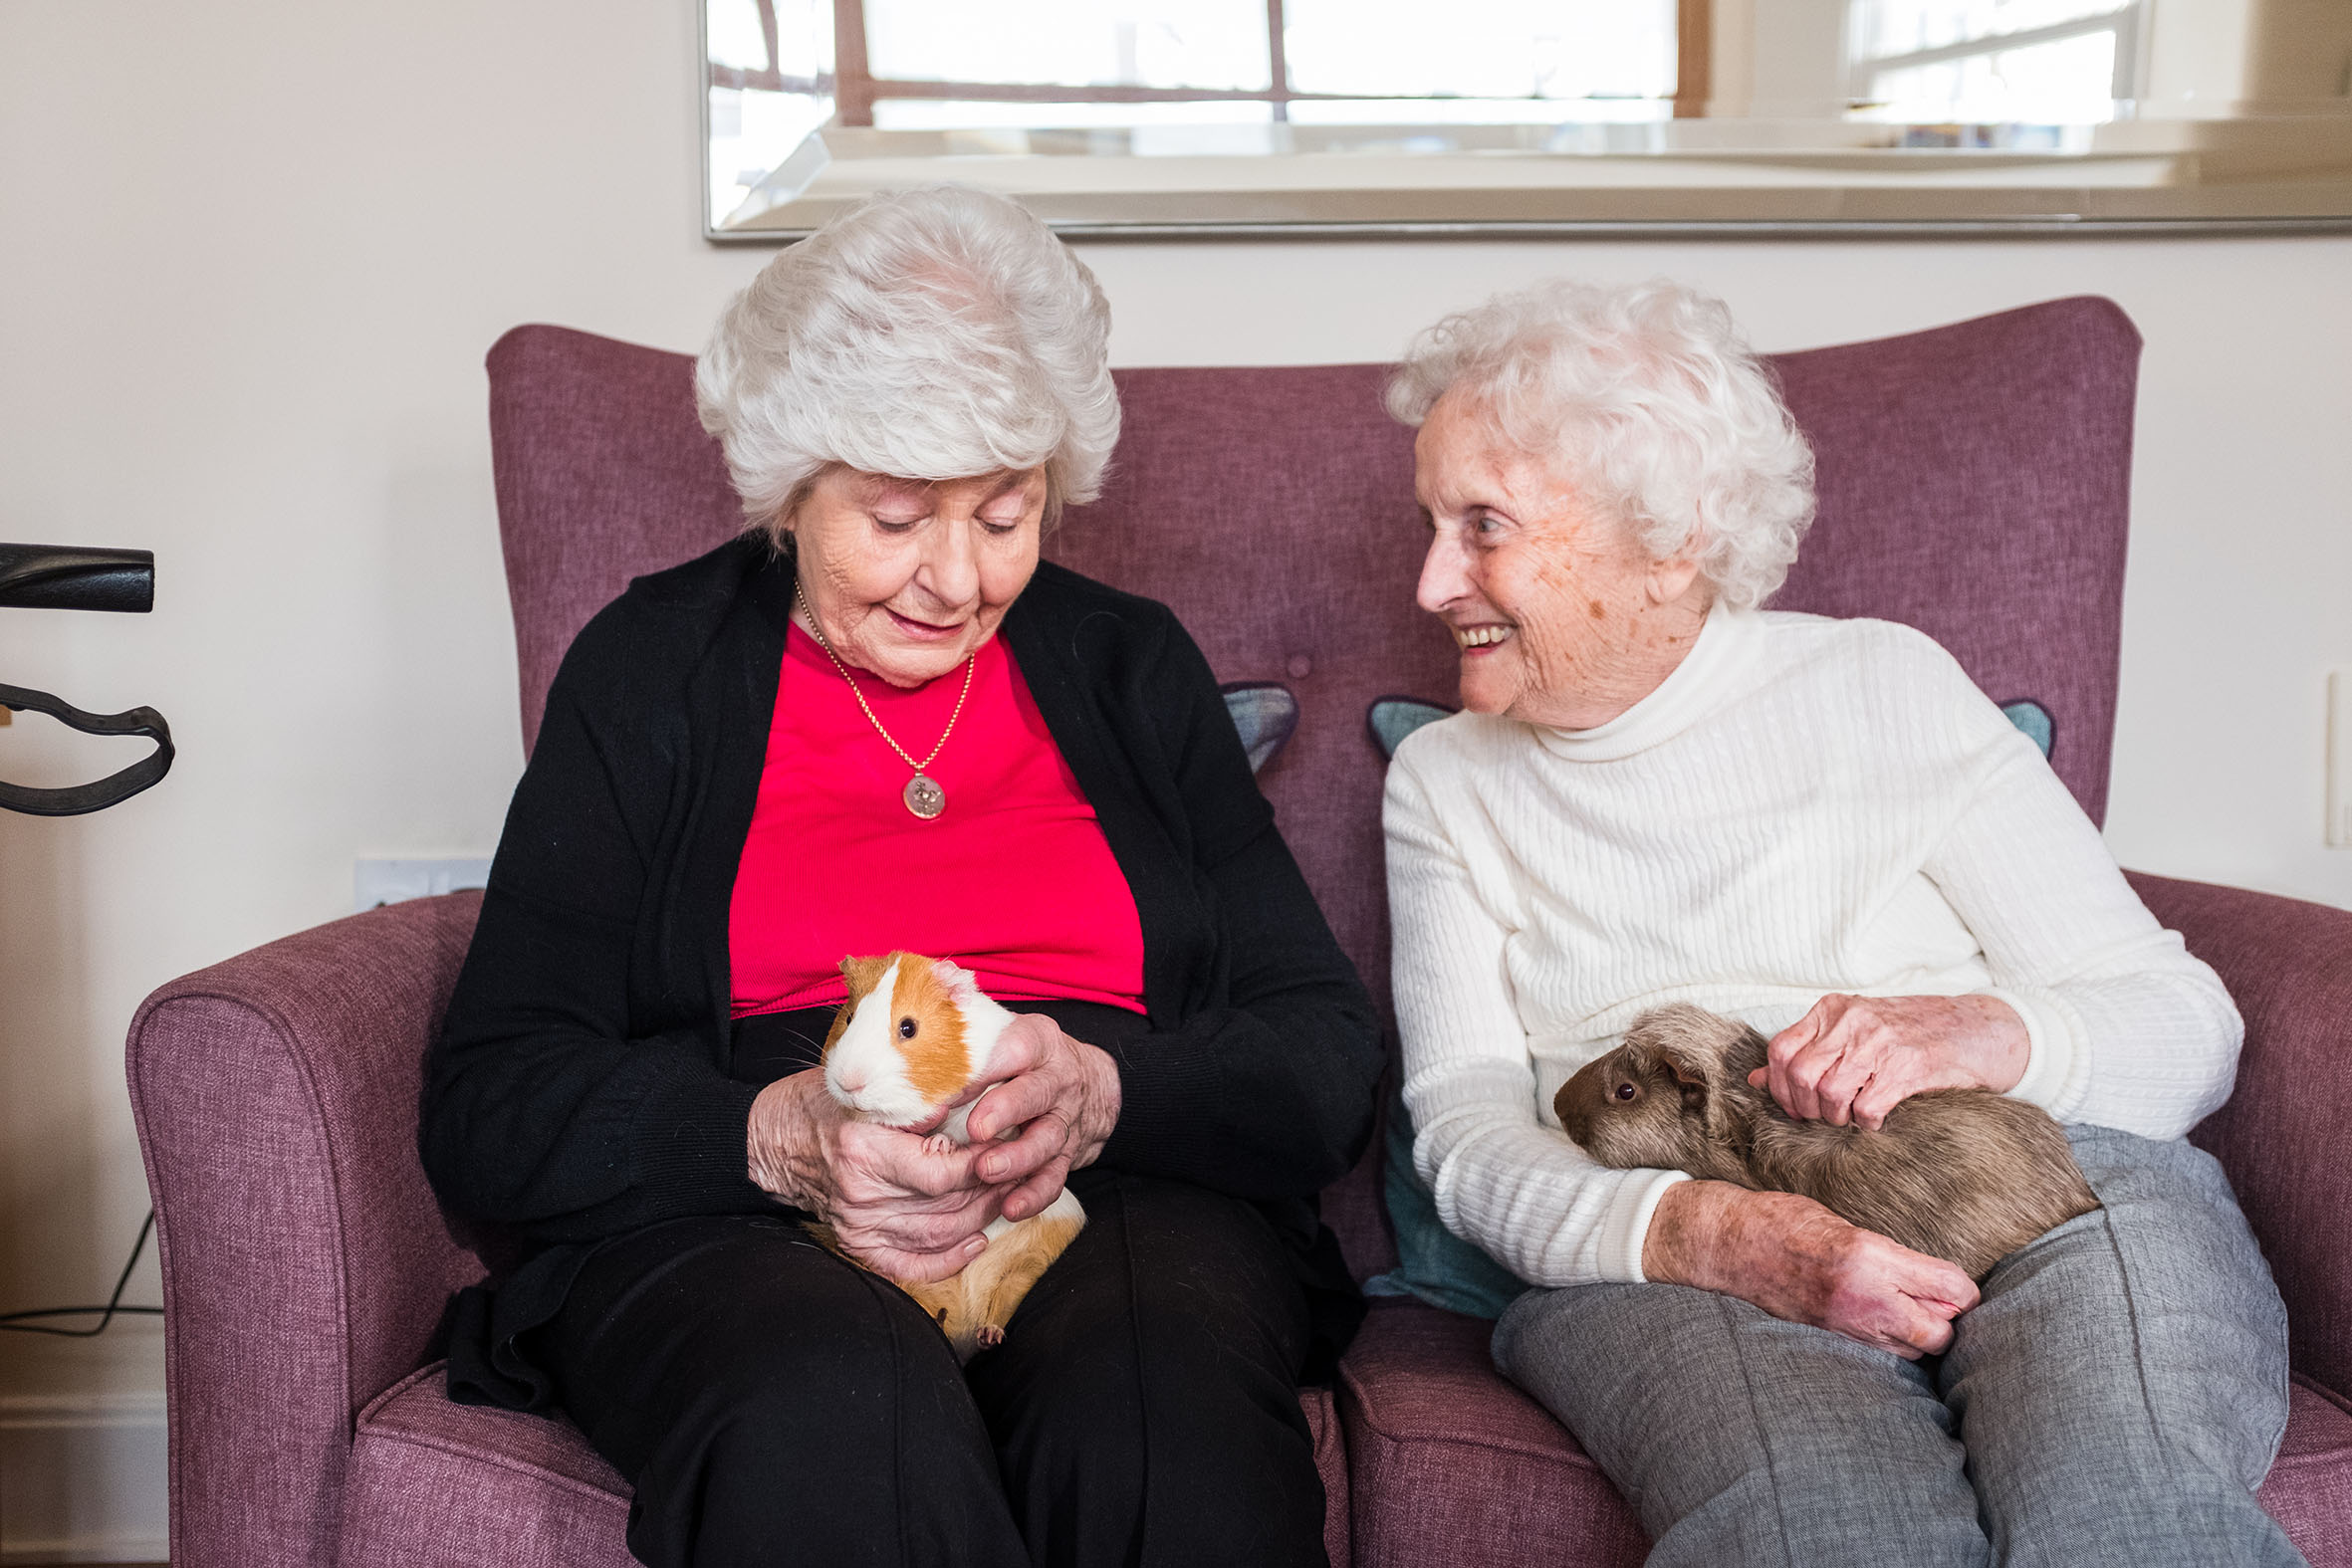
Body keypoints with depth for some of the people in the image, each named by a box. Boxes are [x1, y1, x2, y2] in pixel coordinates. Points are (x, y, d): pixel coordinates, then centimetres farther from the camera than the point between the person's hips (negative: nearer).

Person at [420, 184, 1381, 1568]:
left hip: (1121, 1203, 1)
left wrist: (1099, 1094, -13)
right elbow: (489, 1108, 2)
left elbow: (1332, 1059, 8)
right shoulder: (650, 669, 10)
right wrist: (783, 1137, -17)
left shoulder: (1134, 668, 15)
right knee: (839, 1414, -35)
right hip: (724, 1230, 0)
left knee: (1157, 1418, -34)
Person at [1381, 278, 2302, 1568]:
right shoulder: (1446, 783, 17)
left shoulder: (1883, 685, 10)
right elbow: (1466, 1129, 5)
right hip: (1653, 1257, 0)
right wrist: (1702, 1232, -16)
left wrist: (1989, 1033, -16)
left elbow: (2186, 1023, 8)